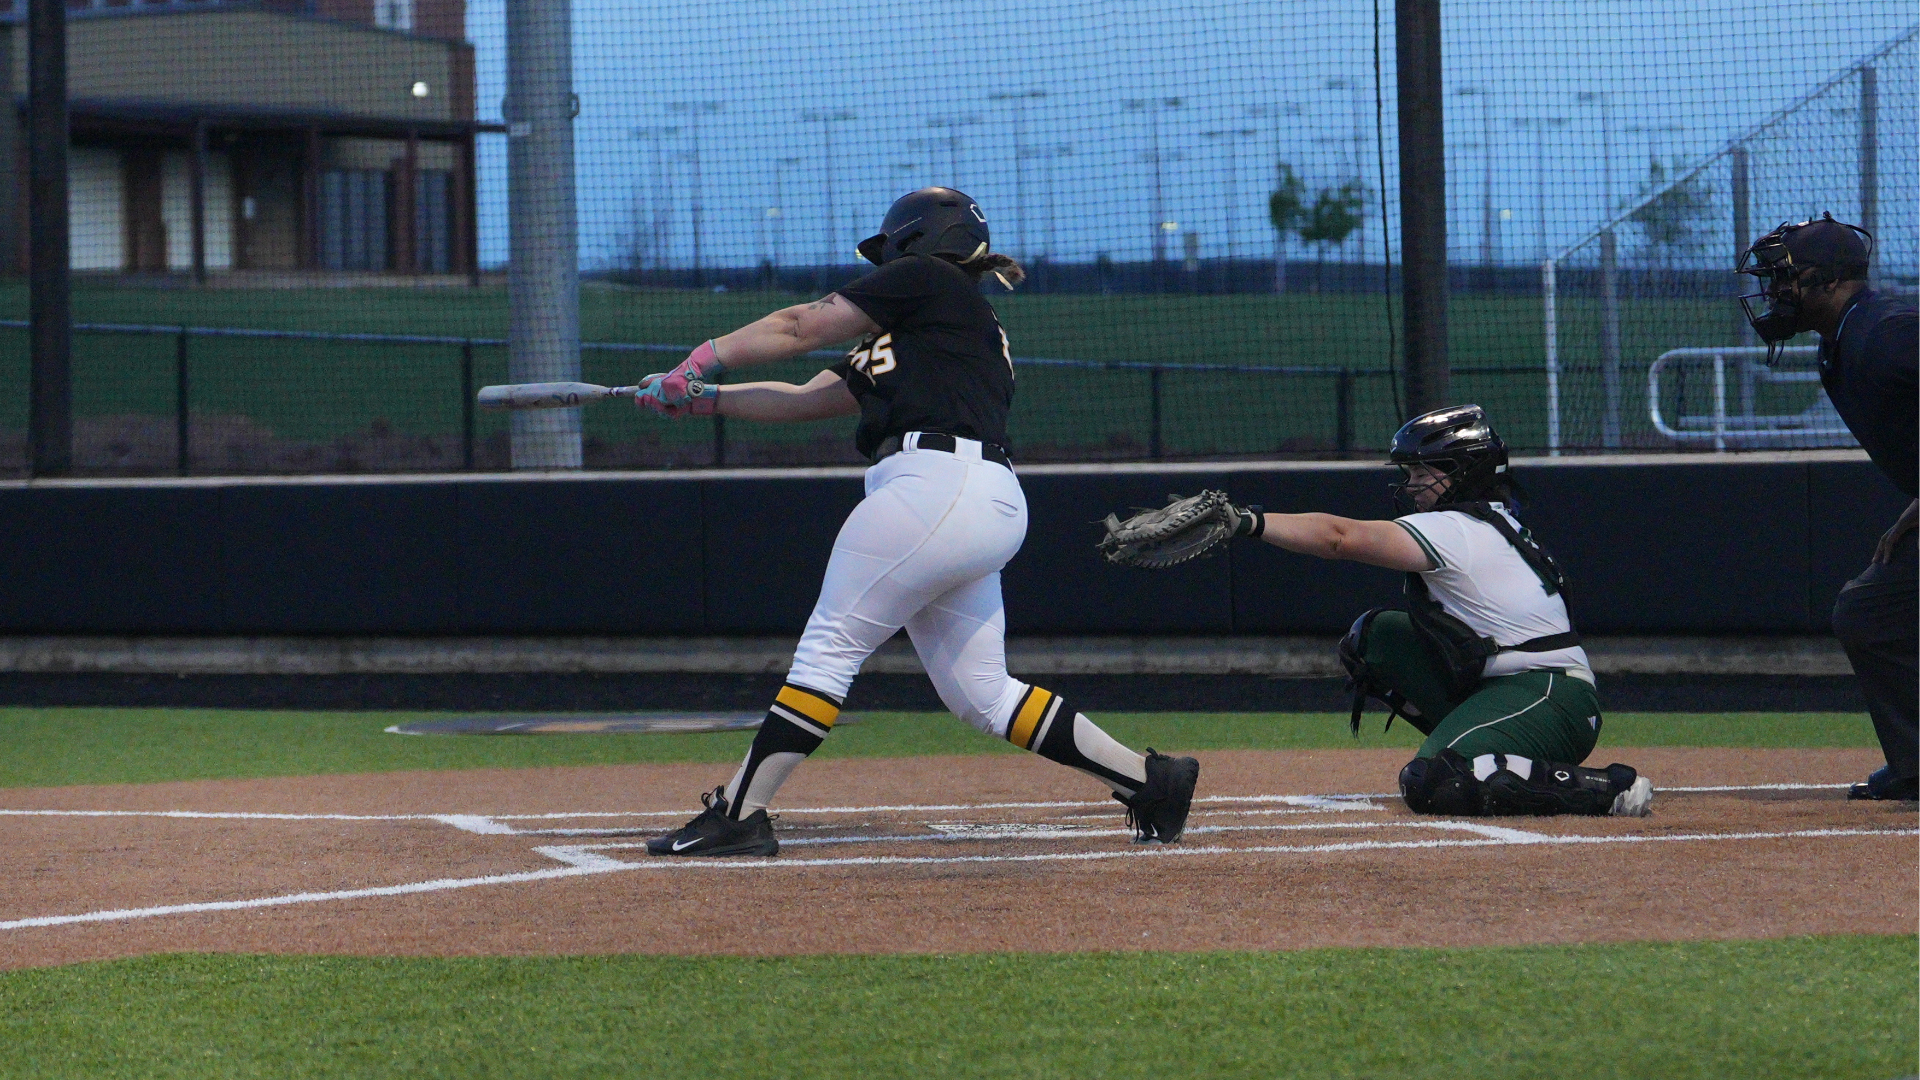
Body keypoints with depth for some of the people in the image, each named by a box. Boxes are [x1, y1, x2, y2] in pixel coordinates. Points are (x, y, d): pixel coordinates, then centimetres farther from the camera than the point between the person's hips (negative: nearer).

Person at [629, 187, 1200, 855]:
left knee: (829, 645, -7)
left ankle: (738, 815, -9)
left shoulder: (930, 281, 8)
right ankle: (1150, 781, 10)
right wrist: (700, 397, 24)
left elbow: (799, 328, 9)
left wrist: (699, 363, 18)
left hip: (937, 481, -9)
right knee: (981, 694, 9)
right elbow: (805, 399, 30)